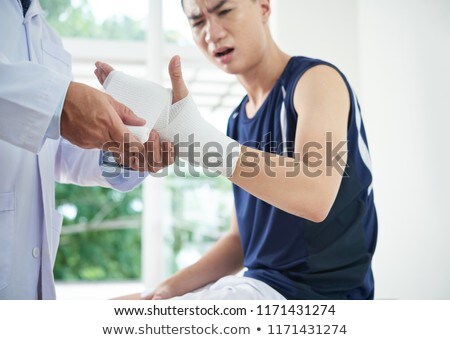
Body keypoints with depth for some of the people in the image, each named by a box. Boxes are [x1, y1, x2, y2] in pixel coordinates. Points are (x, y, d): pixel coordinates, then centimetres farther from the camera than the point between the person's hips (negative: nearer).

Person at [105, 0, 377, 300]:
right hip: (259, 284, 8)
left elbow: (314, 198, -30)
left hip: (317, 290, -8)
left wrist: (193, 132, -36)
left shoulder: (318, 79, -11)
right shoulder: (239, 120, 13)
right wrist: (173, 286, 0)